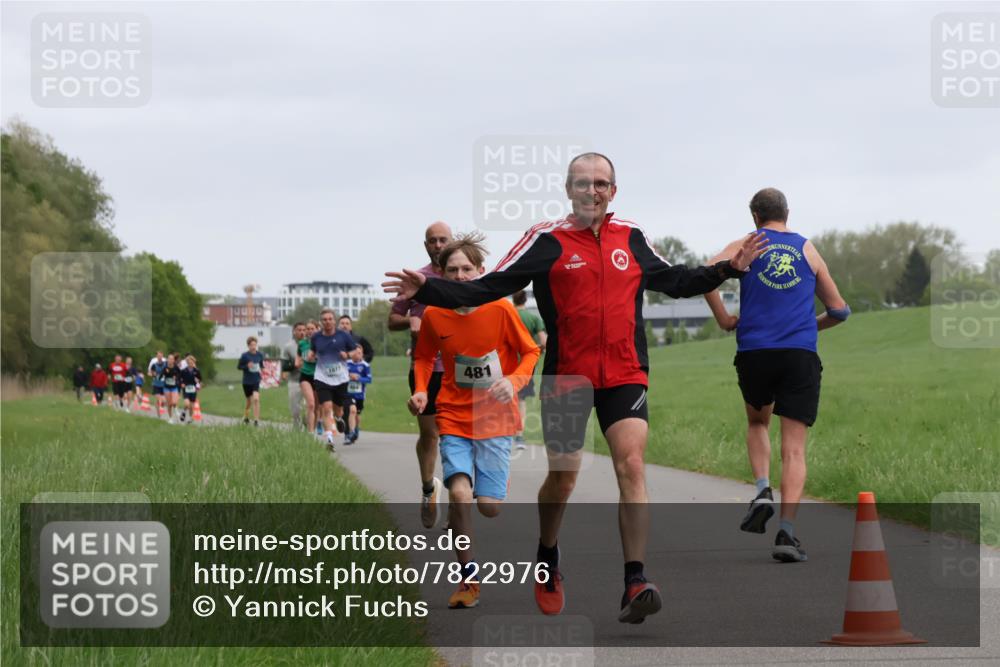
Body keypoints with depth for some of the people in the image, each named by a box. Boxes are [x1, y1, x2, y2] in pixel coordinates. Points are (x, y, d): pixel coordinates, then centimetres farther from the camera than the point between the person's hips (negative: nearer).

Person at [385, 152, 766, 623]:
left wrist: (729, 268, 19)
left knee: (631, 466, -15)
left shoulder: (631, 238, 9)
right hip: (566, 378, -2)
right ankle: (547, 563, 35)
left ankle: (635, 585, -19)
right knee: (562, 478, 6)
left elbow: (674, 281, 26)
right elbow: (488, 288, -4)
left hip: (624, 376, 2)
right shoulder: (547, 240, -2)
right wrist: (428, 291, -16)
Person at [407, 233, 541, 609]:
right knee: (460, 494, -20)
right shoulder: (434, 316, -4)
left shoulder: (500, 310, -10)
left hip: (495, 420, -1)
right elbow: (424, 357, 15)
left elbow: (531, 352, 1)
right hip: (454, 419, 1)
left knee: (488, 505, -8)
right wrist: (420, 390, -3)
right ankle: (469, 578, -4)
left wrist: (514, 380, -17)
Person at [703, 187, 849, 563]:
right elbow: (839, 309, 19)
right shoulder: (808, 251, 16)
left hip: (754, 352, 0)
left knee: (757, 423, 27)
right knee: (794, 449, -2)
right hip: (801, 356, 0)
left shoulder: (745, 246, 10)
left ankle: (762, 491, 3)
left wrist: (724, 320, 1)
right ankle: (787, 532, -16)